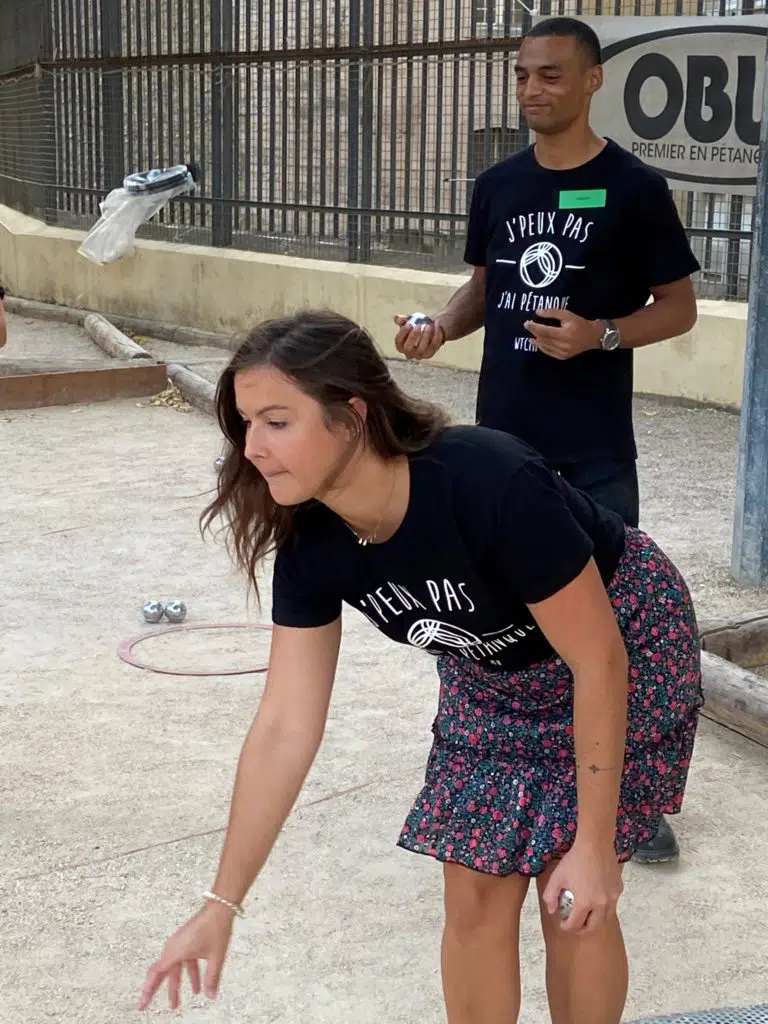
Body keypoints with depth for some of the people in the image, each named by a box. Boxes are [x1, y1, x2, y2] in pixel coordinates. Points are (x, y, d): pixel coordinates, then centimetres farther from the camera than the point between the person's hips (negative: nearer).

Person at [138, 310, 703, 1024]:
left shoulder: (491, 486, -38)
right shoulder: (313, 539, -20)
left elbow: (598, 662, -27)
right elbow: (285, 727, -14)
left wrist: (594, 844, -20)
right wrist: (221, 904, -12)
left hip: (624, 651, -5)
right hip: (493, 673, 5)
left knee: (571, 899, -1)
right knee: (475, 896, 3)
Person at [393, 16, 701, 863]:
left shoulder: (633, 189, -7)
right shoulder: (497, 186, 7)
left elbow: (679, 307, -3)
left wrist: (600, 335, -20)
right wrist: (441, 324, -3)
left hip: (595, 446, -5)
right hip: (503, 434, 5)